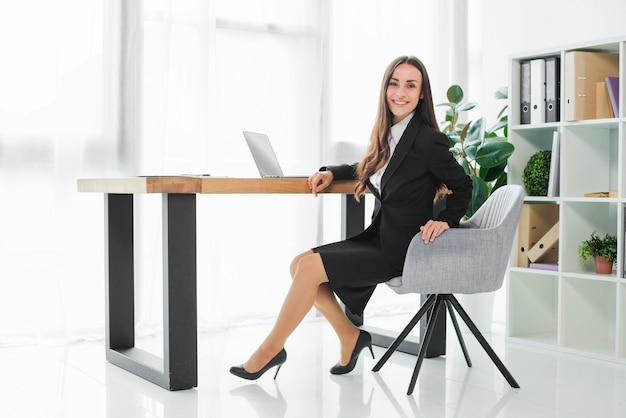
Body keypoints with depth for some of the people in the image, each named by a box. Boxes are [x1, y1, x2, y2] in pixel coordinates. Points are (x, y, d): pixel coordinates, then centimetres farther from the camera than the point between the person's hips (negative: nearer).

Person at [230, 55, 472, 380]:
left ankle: (271, 349, -3)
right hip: (377, 237, 8)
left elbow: (462, 186, -3)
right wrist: (331, 172, 10)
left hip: (399, 249, -8)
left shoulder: (428, 140, -13)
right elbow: (368, 169, 27)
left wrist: (445, 220, -18)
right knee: (299, 264, -4)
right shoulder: (386, 134, 9)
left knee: (310, 267, -18)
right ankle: (350, 337, 8)